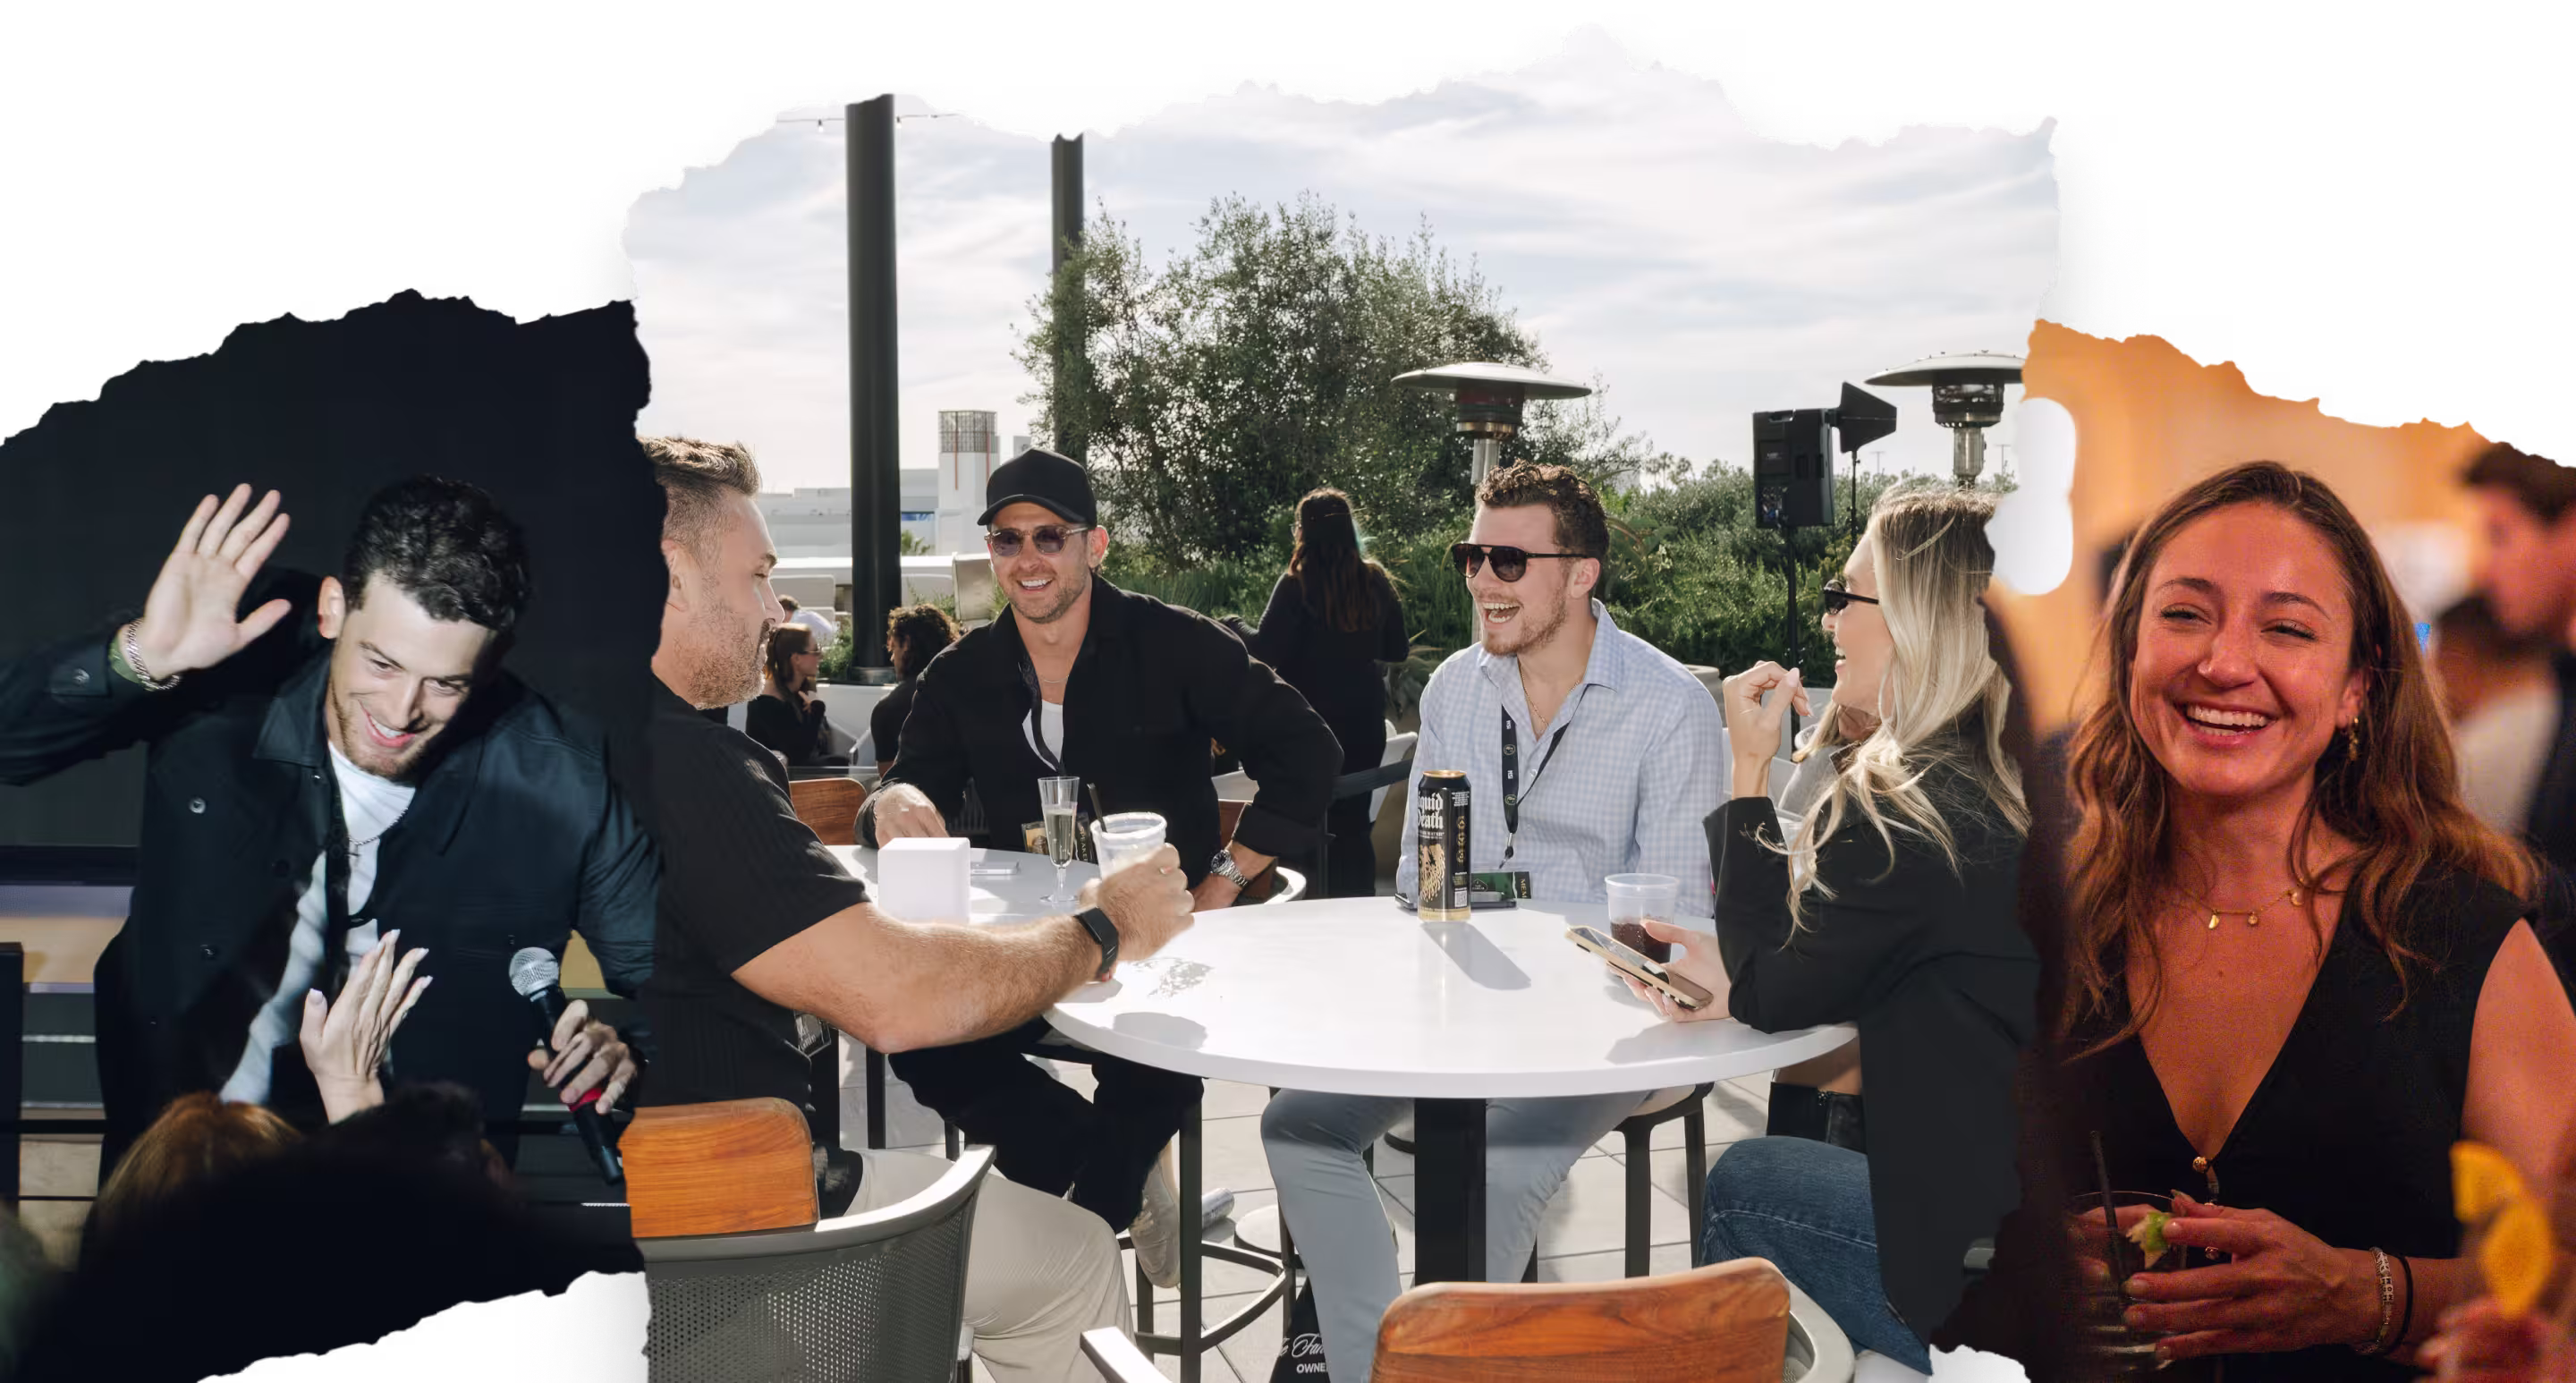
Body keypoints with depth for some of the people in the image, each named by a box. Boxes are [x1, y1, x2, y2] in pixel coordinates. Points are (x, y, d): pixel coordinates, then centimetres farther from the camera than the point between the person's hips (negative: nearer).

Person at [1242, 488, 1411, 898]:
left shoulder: (1297, 584, -13)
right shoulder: (1376, 582, 1)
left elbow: (1267, 651, -17)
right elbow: (1397, 651, 10)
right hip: (1364, 721, 4)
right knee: (1353, 824, 13)